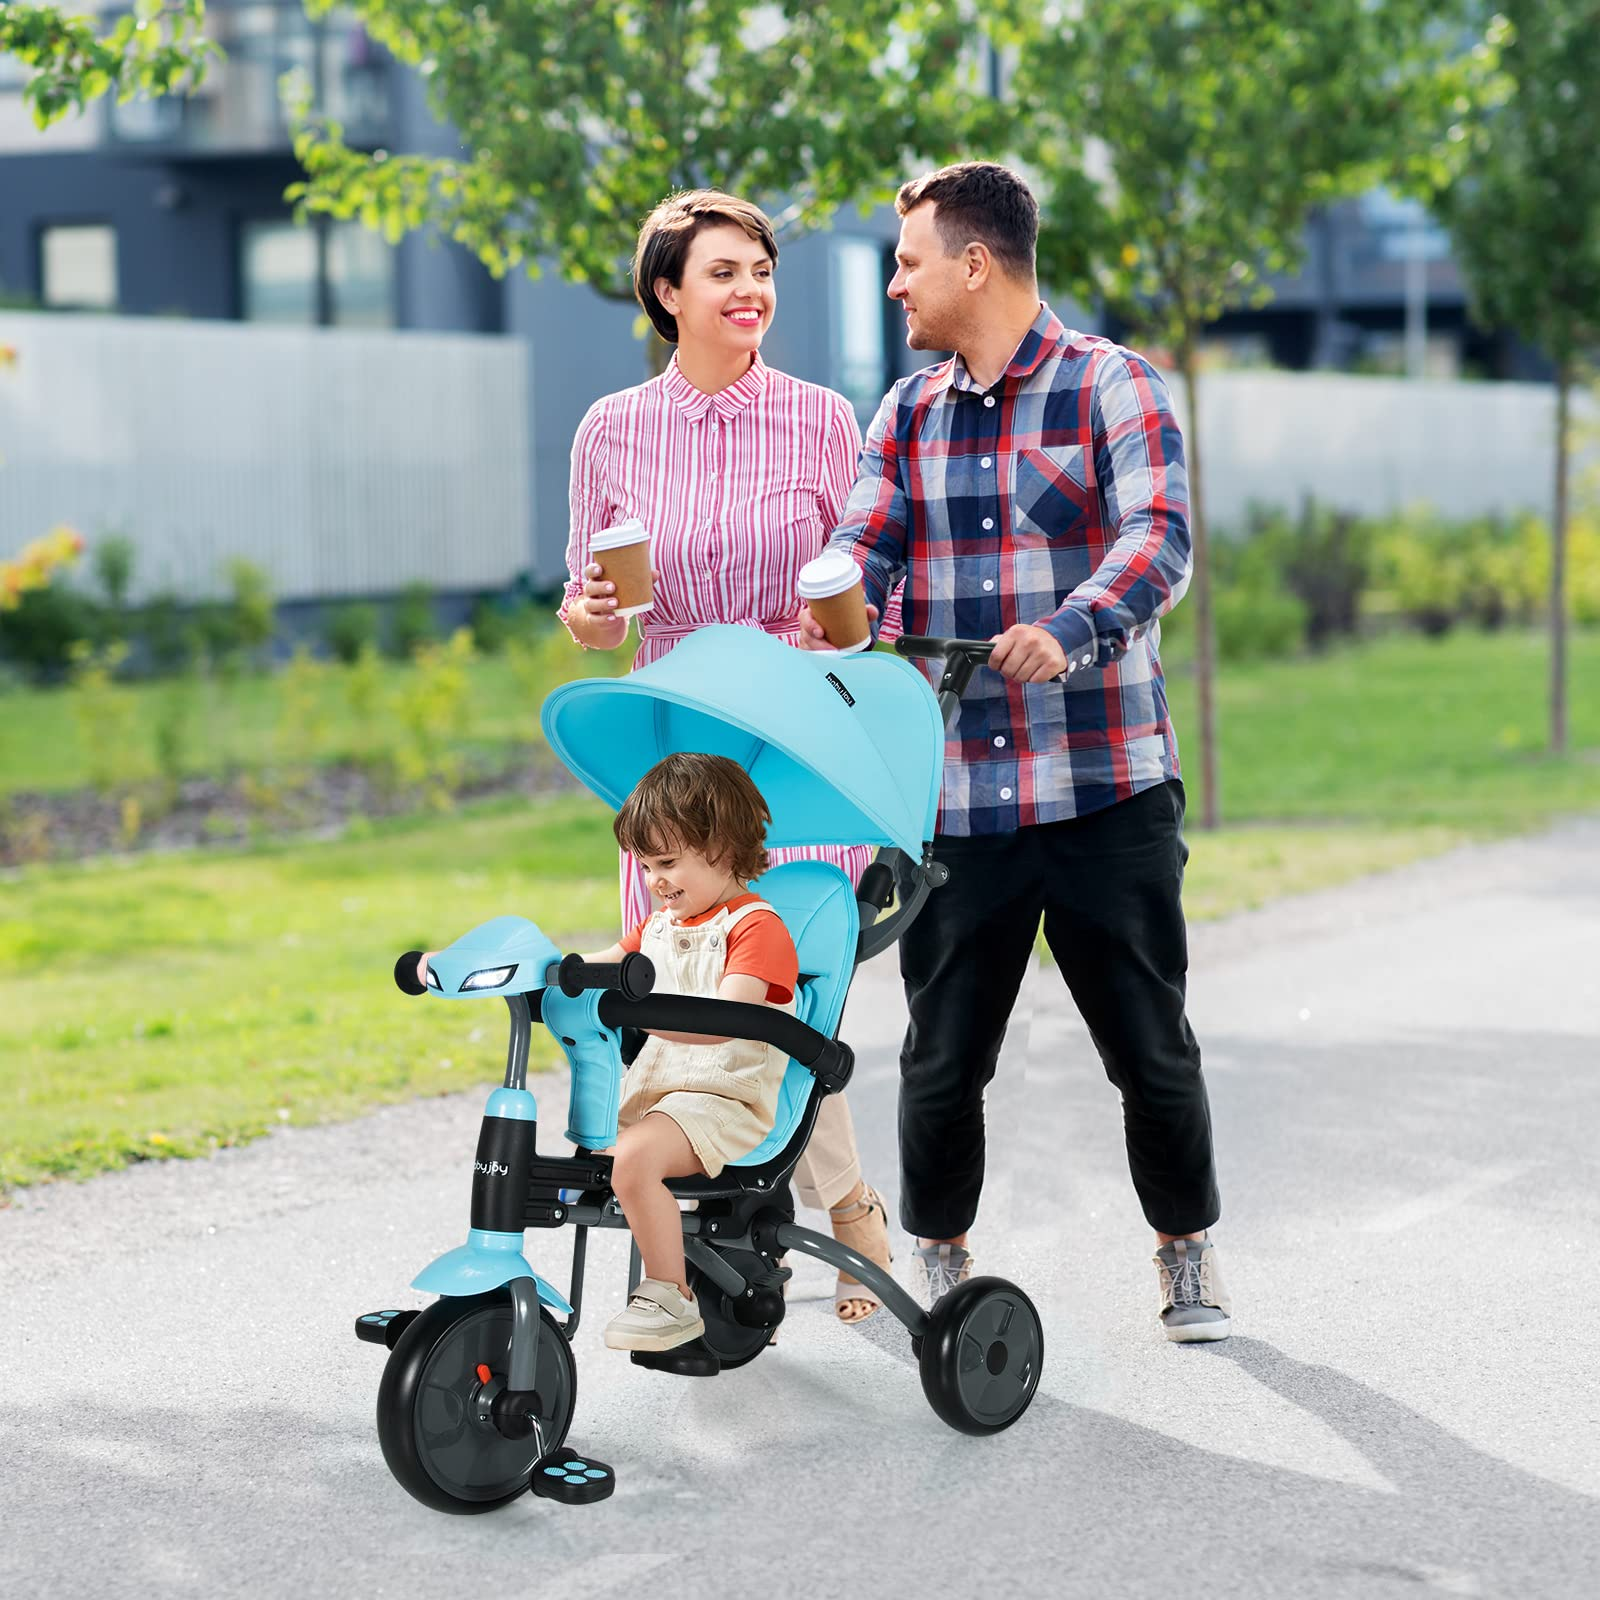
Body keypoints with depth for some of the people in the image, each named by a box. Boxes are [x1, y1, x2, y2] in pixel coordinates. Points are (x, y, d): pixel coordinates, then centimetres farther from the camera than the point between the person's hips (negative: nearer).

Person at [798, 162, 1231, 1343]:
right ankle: (940, 1258, 26)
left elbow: (1158, 541, -16)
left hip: (1107, 794, -3)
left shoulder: (1116, 389, -2)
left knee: (1151, 1044, 5)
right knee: (942, 1054, 6)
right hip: (951, 795, 3)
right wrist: (823, 618, -22)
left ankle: (1187, 1252, 25)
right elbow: (867, 544, 2)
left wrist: (1067, 634, -35)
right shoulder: (908, 414, 13)